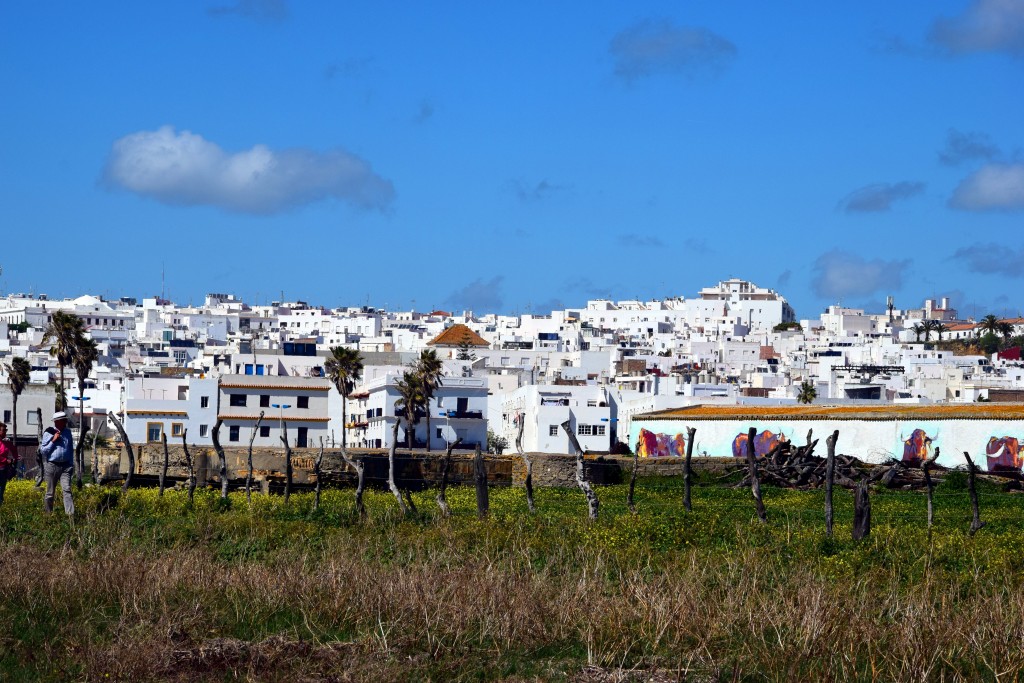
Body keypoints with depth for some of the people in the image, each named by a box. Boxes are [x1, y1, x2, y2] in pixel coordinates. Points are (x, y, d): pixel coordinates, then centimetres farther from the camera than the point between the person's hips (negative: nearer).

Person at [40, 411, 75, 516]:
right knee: (50, 492, 5)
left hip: (65, 466, 2)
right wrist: (53, 440, -12)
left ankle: (70, 513, -21)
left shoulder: (68, 432, 12)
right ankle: (48, 513, 18)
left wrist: (72, 465, 17)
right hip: (52, 465, -2)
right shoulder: (48, 433, -1)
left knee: (67, 490, -12)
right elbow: (43, 450, -3)